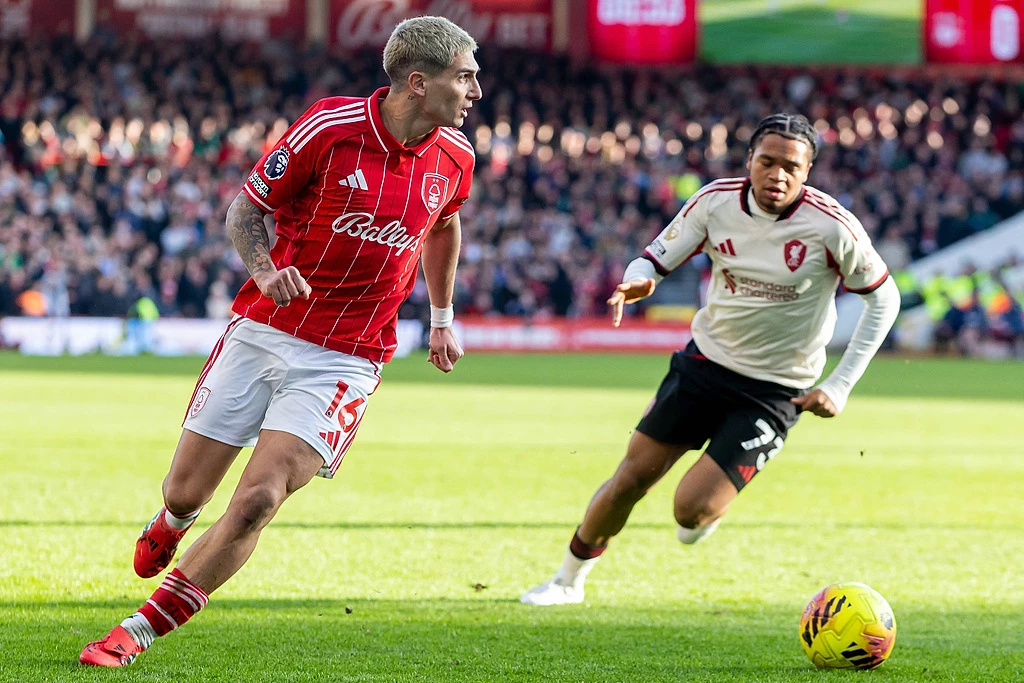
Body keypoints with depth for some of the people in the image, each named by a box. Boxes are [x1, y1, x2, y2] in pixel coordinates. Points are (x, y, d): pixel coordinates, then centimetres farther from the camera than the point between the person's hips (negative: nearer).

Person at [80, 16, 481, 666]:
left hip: (345, 361, 1)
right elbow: (246, 207, -3)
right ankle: (168, 528, 46)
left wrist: (442, 318, 28)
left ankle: (136, 634, -9)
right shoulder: (330, 125, -14)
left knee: (257, 502, -18)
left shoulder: (455, 156, -1)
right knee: (186, 494, 6)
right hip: (262, 332, -1)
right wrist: (265, 269, -21)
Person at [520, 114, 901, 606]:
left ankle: (713, 503, 25)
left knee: (692, 511, -14)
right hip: (705, 361, 3)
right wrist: (637, 283, -27)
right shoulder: (716, 201, -9)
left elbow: (884, 297, -6)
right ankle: (569, 580, 26)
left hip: (776, 392, -3)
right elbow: (654, 259, -1)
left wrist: (839, 386, -10)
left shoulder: (832, 227, -18)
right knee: (632, 478, 2)